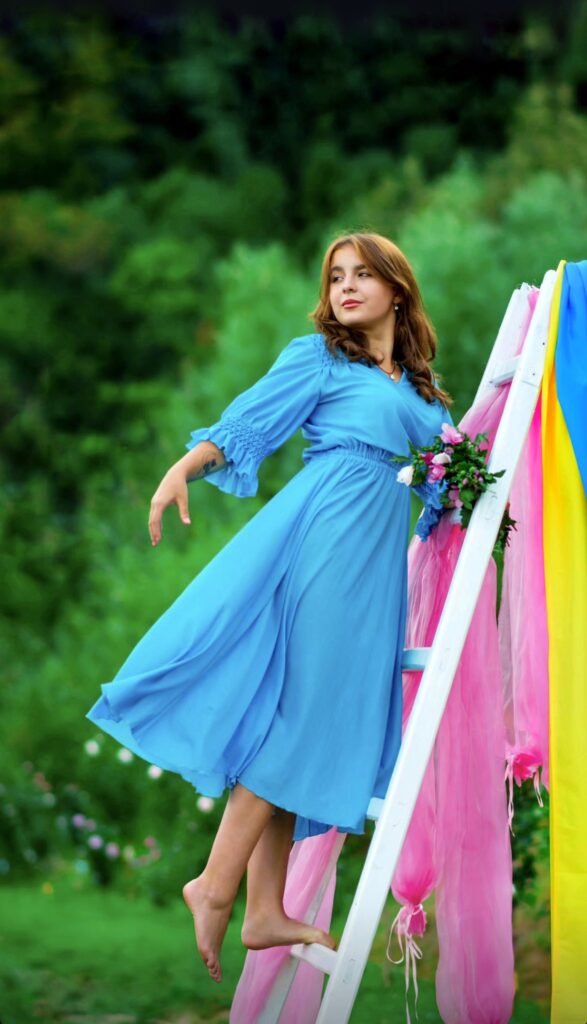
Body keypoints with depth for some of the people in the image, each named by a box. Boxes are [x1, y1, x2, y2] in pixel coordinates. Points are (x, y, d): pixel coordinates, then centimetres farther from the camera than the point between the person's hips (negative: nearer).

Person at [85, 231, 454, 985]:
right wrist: (184, 467, -21)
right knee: (296, 705, -13)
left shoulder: (417, 384, 21)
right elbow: (246, 423, -6)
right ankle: (217, 885, -11)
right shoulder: (317, 356, 4)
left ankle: (266, 912, 2)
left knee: (306, 718, 3)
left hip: (376, 554, 6)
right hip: (323, 528, -6)